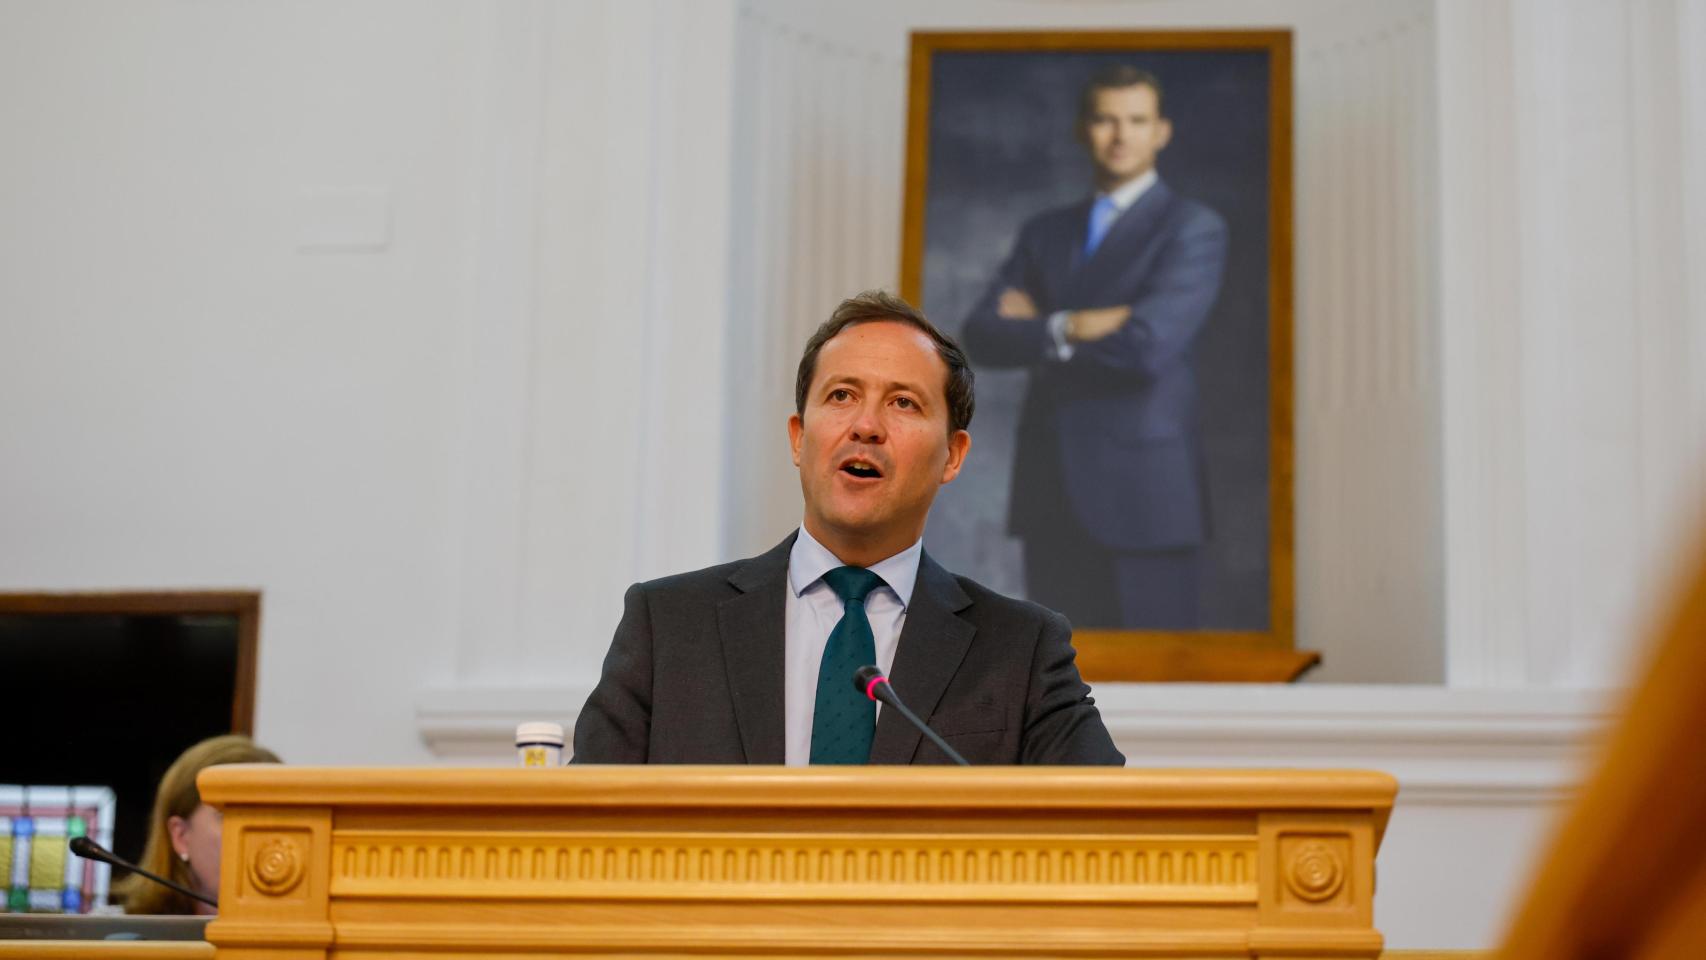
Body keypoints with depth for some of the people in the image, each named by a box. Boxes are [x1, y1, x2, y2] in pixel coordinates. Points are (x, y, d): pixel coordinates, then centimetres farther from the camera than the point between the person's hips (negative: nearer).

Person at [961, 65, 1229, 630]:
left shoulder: (1193, 229, 0)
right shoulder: (1044, 233, 17)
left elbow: (1147, 344, -15)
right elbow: (981, 336, 5)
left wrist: (1037, 329, -2)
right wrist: (1071, 329, -11)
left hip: (1141, 494, -5)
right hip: (1052, 496, 5)